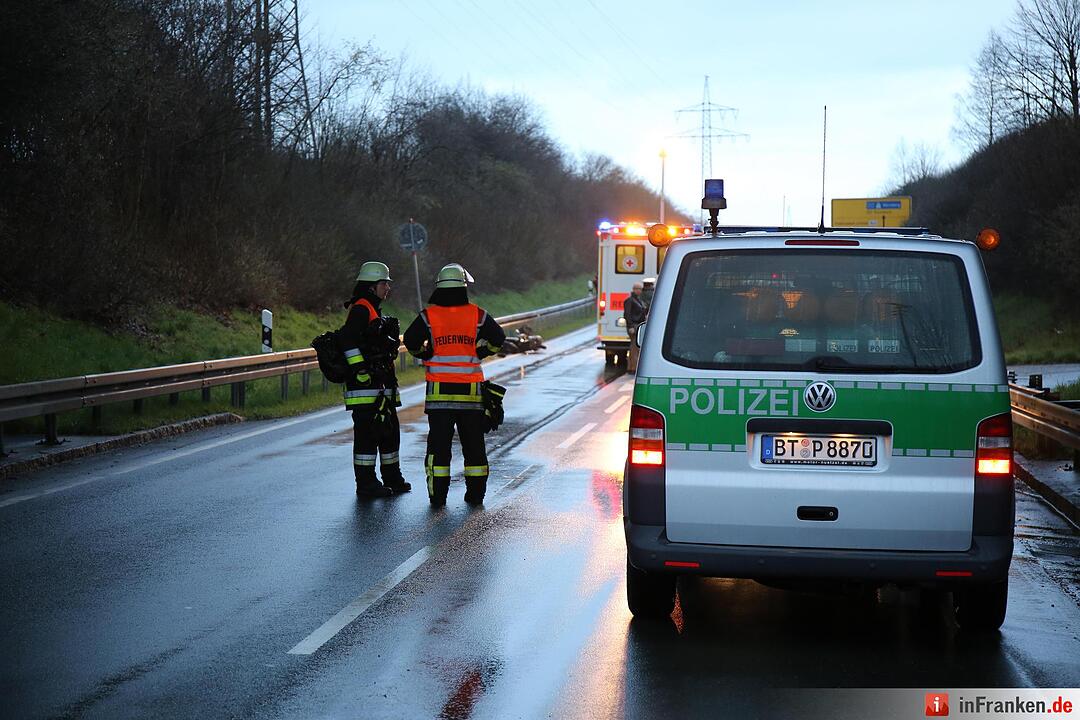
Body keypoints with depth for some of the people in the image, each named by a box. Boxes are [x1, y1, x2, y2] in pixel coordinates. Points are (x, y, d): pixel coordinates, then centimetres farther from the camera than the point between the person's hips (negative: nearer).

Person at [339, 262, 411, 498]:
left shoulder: (373, 310, 21)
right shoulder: (361, 309, -12)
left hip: (381, 385, 11)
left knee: (390, 431, 16)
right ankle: (365, 483, -3)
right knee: (367, 433, -7)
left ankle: (392, 478, 26)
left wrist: (389, 378, 26)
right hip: (366, 387, -11)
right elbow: (347, 339, -25)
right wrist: (360, 370, -26)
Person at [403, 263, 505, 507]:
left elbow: (411, 341, -6)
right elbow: (498, 338, 2)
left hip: (439, 388, -1)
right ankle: (476, 493, 13)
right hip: (471, 389, 1)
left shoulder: (429, 315, -2)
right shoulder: (477, 315, 0)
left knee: (439, 441, 3)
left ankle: (438, 494, 1)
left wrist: (426, 356, 11)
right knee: (473, 441, 10)